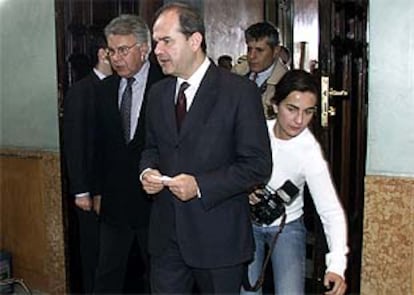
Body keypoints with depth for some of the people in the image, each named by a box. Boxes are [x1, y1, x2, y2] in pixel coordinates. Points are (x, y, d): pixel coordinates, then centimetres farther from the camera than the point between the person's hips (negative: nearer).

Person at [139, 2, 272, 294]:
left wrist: (200, 185, -20)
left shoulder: (240, 91, -11)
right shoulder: (158, 93, 8)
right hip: (166, 235, 5)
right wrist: (148, 171, -3)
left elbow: (258, 164, -12)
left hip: (218, 236, -4)